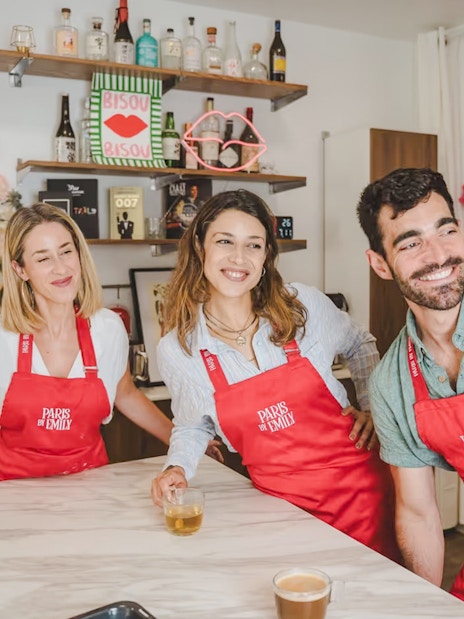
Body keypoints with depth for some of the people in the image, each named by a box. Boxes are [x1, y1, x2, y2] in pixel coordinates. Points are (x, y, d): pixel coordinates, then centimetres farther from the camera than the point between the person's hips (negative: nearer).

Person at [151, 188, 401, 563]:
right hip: (284, 503, 0)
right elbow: (192, 427, 10)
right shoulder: (176, 351, -8)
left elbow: (361, 346, 12)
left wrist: (375, 409, 2)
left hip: (361, 486, 1)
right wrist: (178, 467, -8)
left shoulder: (306, 306, -10)